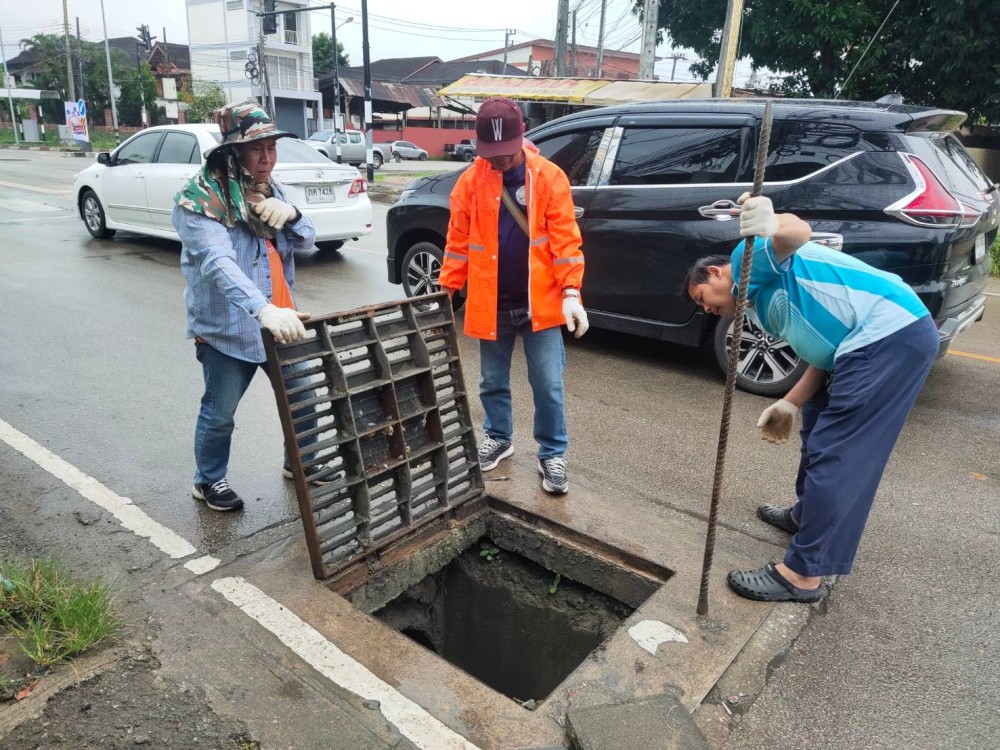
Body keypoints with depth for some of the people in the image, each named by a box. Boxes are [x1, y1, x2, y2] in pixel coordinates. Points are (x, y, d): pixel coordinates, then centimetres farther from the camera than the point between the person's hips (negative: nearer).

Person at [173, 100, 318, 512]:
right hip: (226, 326, -7)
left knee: (304, 398, 15)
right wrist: (263, 310, -49)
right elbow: (219, 263, -33)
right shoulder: (200, 198, -18)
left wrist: (291, 215, -16)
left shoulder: (268, 188, 6)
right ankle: (208, 480, 33)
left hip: (280, 319, 7)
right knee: (220, 413, 8)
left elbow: (307, 239, 8)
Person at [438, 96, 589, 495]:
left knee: (548, 384, 2)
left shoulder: (549, 177, -6)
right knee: (492, 382, 16)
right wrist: (447, 291, 2)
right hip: (492, 305, 2)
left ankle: (552, 454, 19)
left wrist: (570, 292, -15)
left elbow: (565, 239, -8)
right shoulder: (470, 182, -1)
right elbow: (458, 242, 3)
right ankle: (499, 437, 38)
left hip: (540, 302, -2)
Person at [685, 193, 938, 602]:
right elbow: (823, 354, 17)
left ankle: (803, 575, -2)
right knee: (819, 428, 25)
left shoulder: (750, 257, 0)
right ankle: (807, 515, 43)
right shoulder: (764, 304, 24)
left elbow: (797, 233, -24)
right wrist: (790, 404, 6)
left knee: (835, 455, -9)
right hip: (887, 337, 11)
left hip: (890, 335, -11)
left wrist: (775, 229, -46)